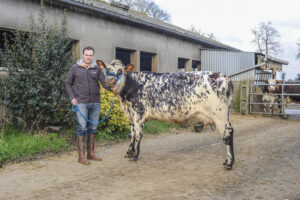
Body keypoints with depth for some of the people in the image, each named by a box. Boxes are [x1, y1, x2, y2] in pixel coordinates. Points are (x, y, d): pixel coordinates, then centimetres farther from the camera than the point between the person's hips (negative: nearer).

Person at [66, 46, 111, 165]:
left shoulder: (97, 69, 8)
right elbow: (68, 84, 9)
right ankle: (81, 155, 1)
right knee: (82, 128, -5)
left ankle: (91, 152, 20)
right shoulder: (75, 68, 3)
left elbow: (104, 82, -2)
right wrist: (72, 98, -4)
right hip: (81, 103, -3)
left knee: (93, 128, 9)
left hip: (95, 103, 3)